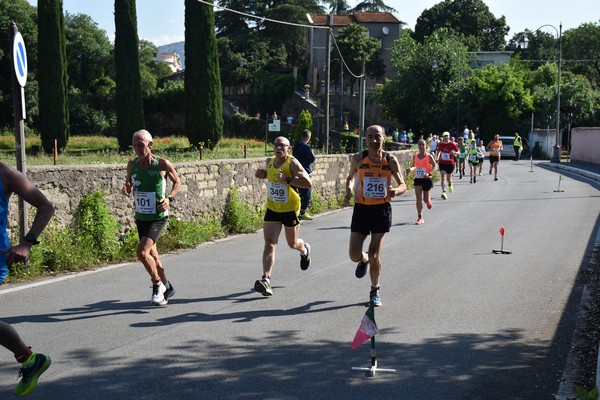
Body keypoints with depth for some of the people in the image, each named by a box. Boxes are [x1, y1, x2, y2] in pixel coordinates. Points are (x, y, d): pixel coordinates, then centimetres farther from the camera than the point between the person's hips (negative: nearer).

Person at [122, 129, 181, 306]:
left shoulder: (163, 164, -12)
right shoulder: (132, 165, 0)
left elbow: (177, 182, 4)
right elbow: (129, 184, 15)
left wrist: (169, 198, -12)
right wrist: (126, 189, -9)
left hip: (158, 217, -5)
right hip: (140, 217, 6)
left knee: (141, 252, -20)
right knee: (151, 254, 15)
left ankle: (157, 284, 2)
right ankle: (166, 287, 36)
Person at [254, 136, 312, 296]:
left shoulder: (292, 163, -17)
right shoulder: (269, 162, 2)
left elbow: (308, 183, -25)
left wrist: (287, 179, -32)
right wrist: (262, 174, 5)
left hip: (290, 209, -3)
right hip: (272, 209, 4)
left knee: (292, 243, 16)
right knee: (270, 244, -12)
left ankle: (304, 249, 54)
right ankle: (266, 280, -20)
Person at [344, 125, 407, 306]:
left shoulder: (391, 160, -4)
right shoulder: (358, 159, -2)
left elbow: (403, 185, 0)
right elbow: (350, 177, 15)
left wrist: (395, 191, -23)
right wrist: (349, 190, -7)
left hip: (382, 210, -1)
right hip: (361, 209, 1)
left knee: (375, 254, 0)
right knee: (354, 255, -4)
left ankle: (375, 291, 20)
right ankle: (364, 260, 35)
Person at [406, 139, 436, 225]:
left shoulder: (429, 156, -6)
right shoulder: (415, 156, 4)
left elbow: (434, 166, -8)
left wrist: (429, 174, -23)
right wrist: (411, 169, -9)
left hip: (427, 179, -2)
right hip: (418, 179, 2)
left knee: (426, 199, 7)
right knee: (418, 199, -7)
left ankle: (429, 201, 46)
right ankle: (420, 218, -4)